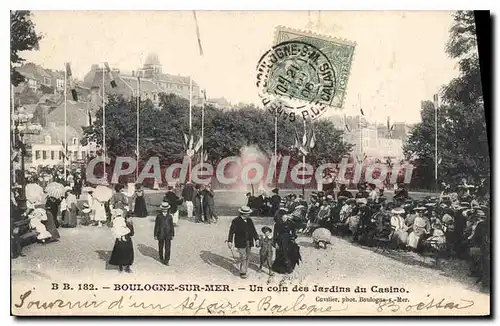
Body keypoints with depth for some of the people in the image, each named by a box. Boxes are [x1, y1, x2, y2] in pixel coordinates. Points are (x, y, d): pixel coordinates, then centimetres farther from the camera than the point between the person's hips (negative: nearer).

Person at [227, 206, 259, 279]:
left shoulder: (249, 220, 8)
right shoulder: (235, 221, -9)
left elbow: (253, 230, 8)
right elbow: (231, 231, -11)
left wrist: (256, 239, -2)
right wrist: (230, 241, -18)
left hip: (249, 243, 6)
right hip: (240, 243, -6)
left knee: (247, 257, 9)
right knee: (243, 258, -7)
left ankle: (244, 271, 21)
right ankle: (242, 273, 2)